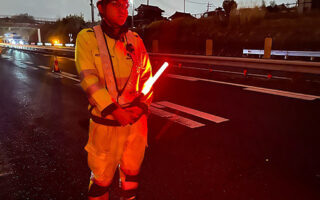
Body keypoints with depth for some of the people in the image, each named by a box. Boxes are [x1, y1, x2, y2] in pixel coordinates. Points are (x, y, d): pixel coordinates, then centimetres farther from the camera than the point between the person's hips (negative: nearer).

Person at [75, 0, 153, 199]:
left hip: (136, 120, 3)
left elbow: (147, 77, 6)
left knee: (132, 171, 18)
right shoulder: (87, 37, -4)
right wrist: (114, 110, -19)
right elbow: (88, 79, -12)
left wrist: (142, 105, -9)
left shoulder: (135, 40, 5)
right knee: (102, 177, 8)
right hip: (106, 122, -3)